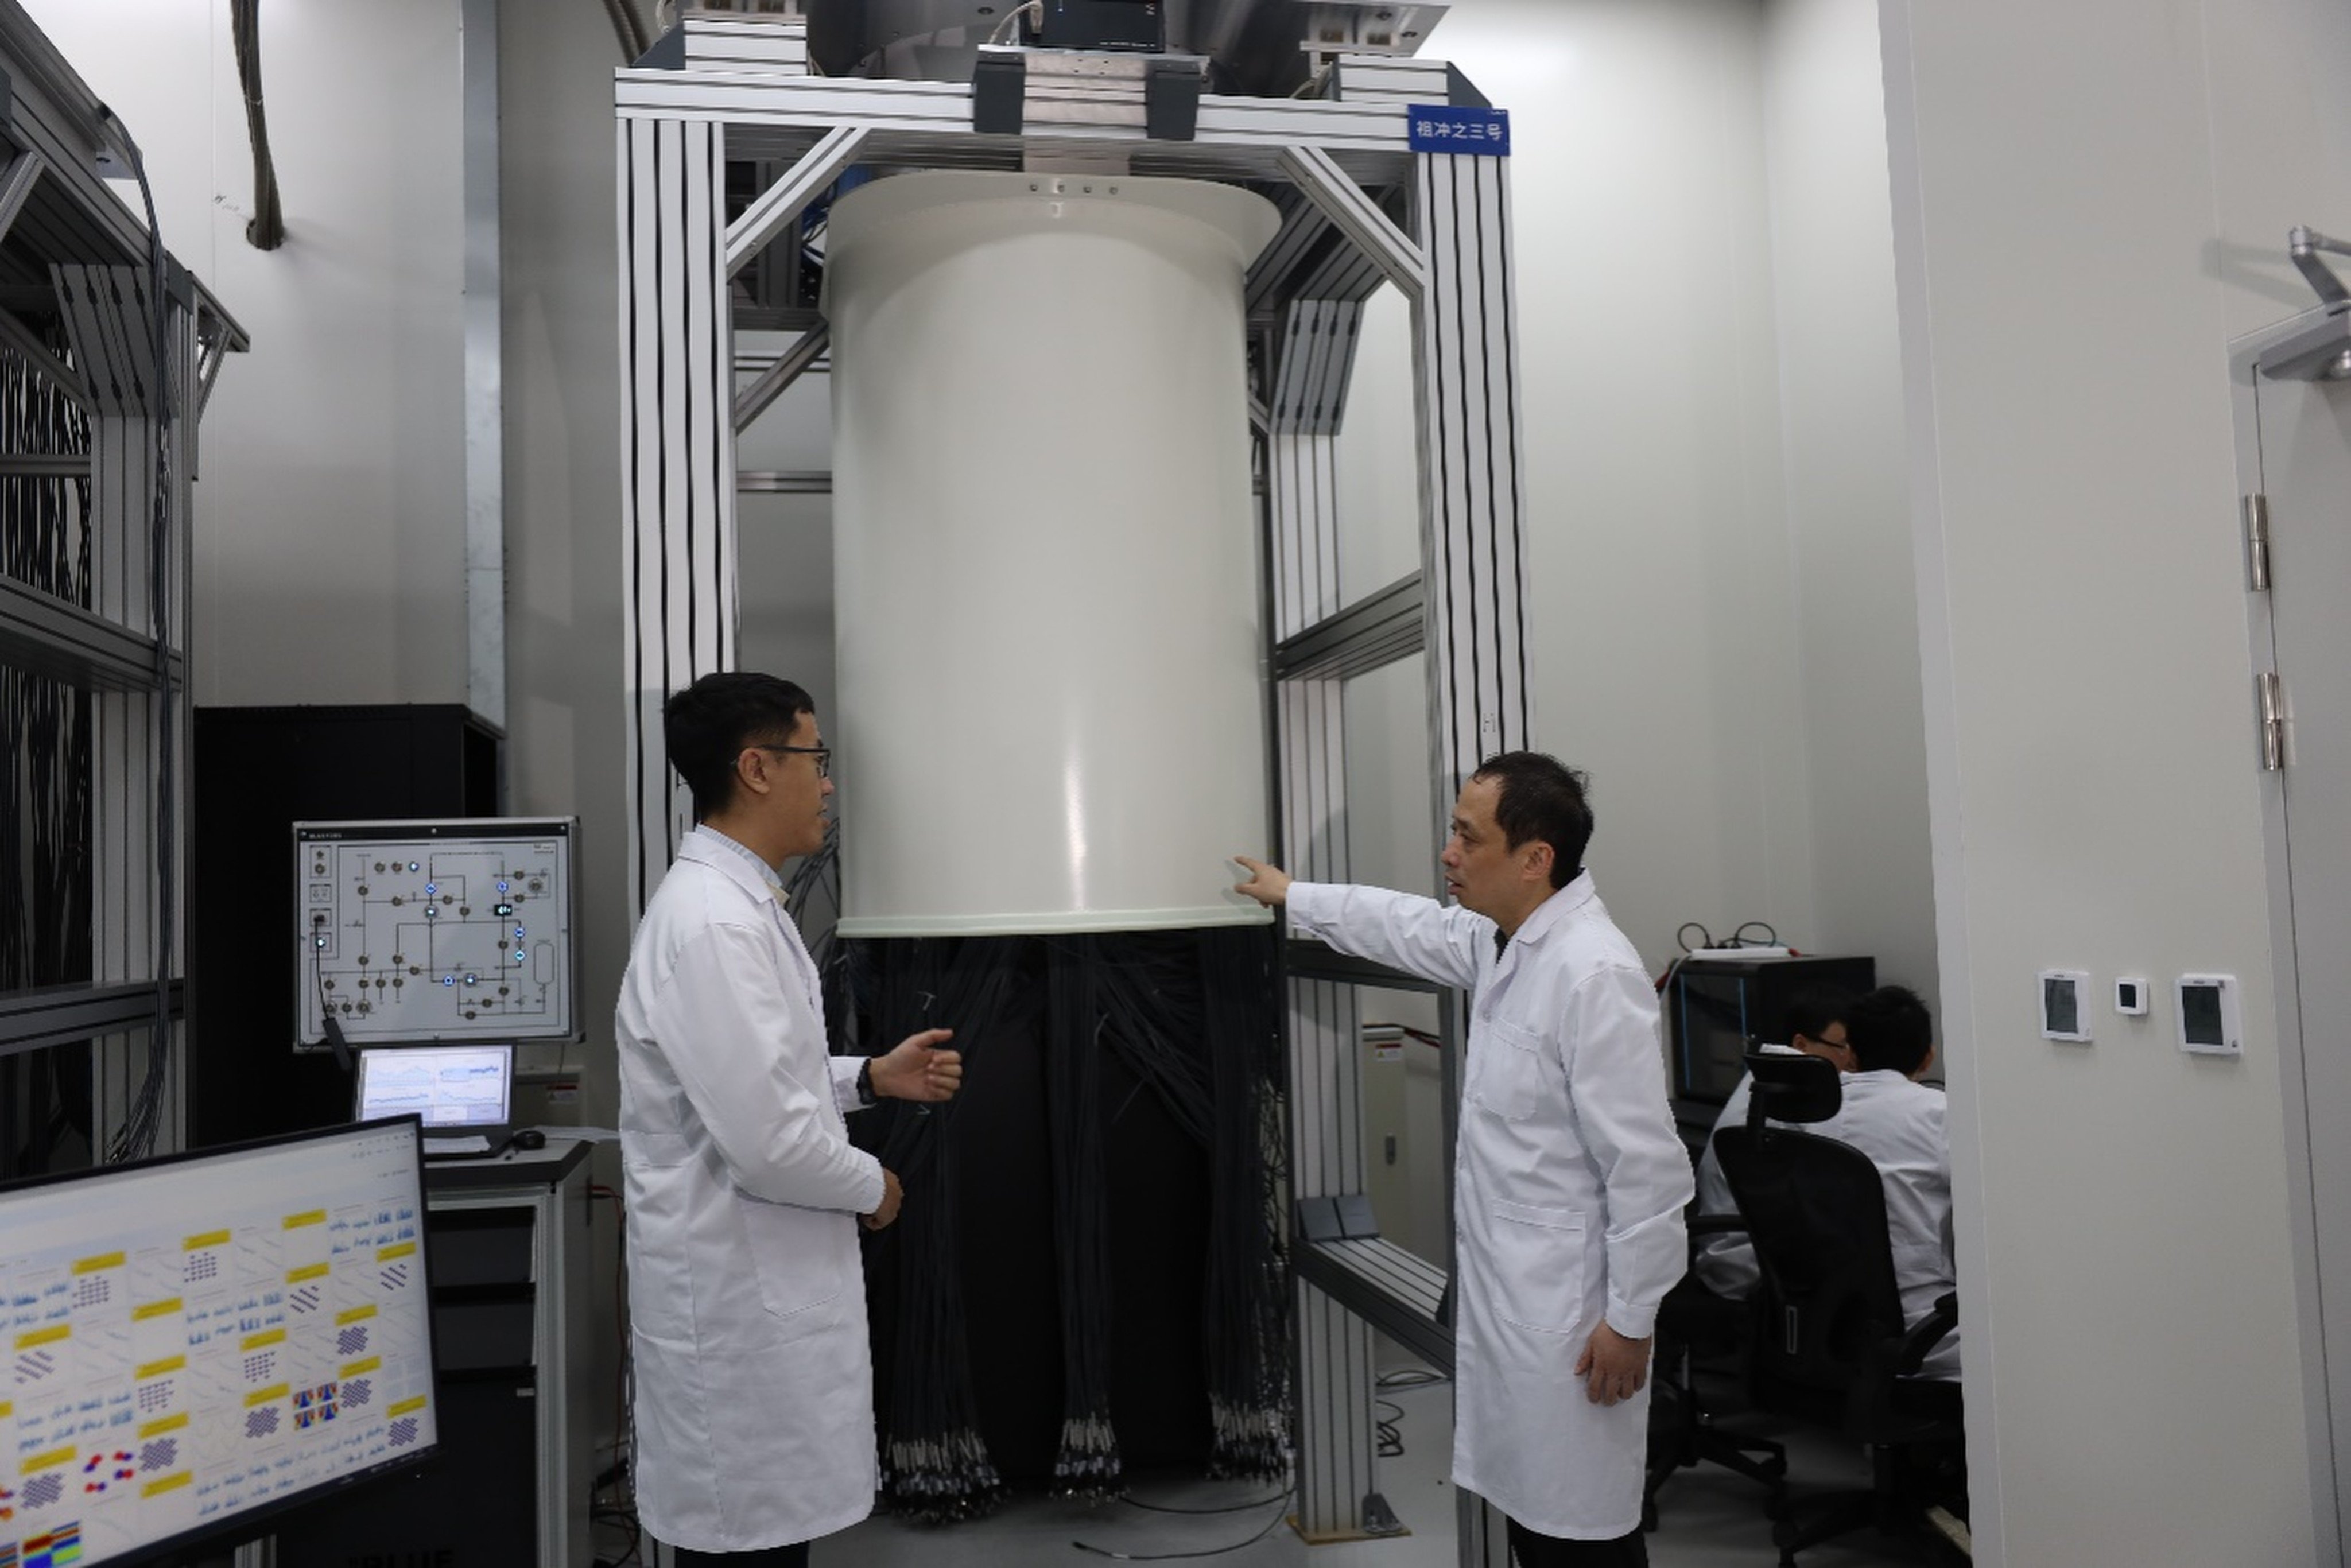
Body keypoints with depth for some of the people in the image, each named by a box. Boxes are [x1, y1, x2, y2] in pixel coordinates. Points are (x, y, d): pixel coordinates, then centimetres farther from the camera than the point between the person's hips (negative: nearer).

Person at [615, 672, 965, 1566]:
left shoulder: (737, 902, 9)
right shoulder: (712, 922, -25)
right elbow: (767, 1141, -28)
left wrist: (871, 1077, 9)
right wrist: (871, 1186, -11)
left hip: (763, 1283, 10)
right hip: (738, 1300, -10)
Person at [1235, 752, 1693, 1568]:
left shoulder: (1594, 972, -23)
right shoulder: (1500, 939, 4)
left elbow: (1647, 1165, -22)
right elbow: (1408, 925, 25)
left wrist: (1631, 1319, -17)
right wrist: (1294, 895, 37)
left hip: (1568, 1311, -9)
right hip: (1500, 1291, 9)